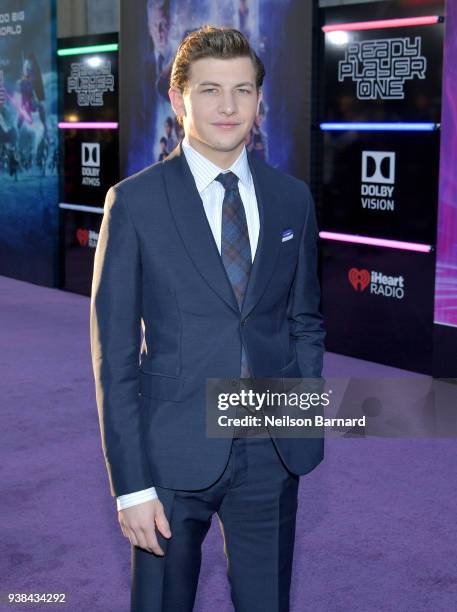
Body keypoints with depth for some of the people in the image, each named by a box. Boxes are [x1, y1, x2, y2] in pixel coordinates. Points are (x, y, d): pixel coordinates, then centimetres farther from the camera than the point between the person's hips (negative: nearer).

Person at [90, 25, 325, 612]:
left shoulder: (292, 198, 4)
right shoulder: (135, 202, -7)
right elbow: (114, 352, -7)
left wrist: (304, 427, 5)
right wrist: (131, 483, -10)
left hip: (273, 453, 3)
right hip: (175, 453, -3)